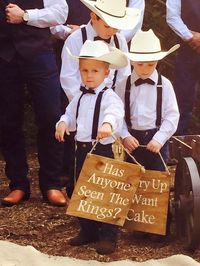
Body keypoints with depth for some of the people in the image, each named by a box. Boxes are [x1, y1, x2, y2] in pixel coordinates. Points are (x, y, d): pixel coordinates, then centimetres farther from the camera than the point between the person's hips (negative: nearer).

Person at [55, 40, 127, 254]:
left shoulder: (109, 97, -13)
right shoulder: (80, 97, 12)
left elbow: (115, 112, -32)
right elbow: (71, 115, 18)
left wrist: (108, 124, -54)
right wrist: (63, 123, -6)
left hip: (102, 149, -8)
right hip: (82, 149, 8)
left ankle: (108, 236, 4)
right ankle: (88, 231, 28)